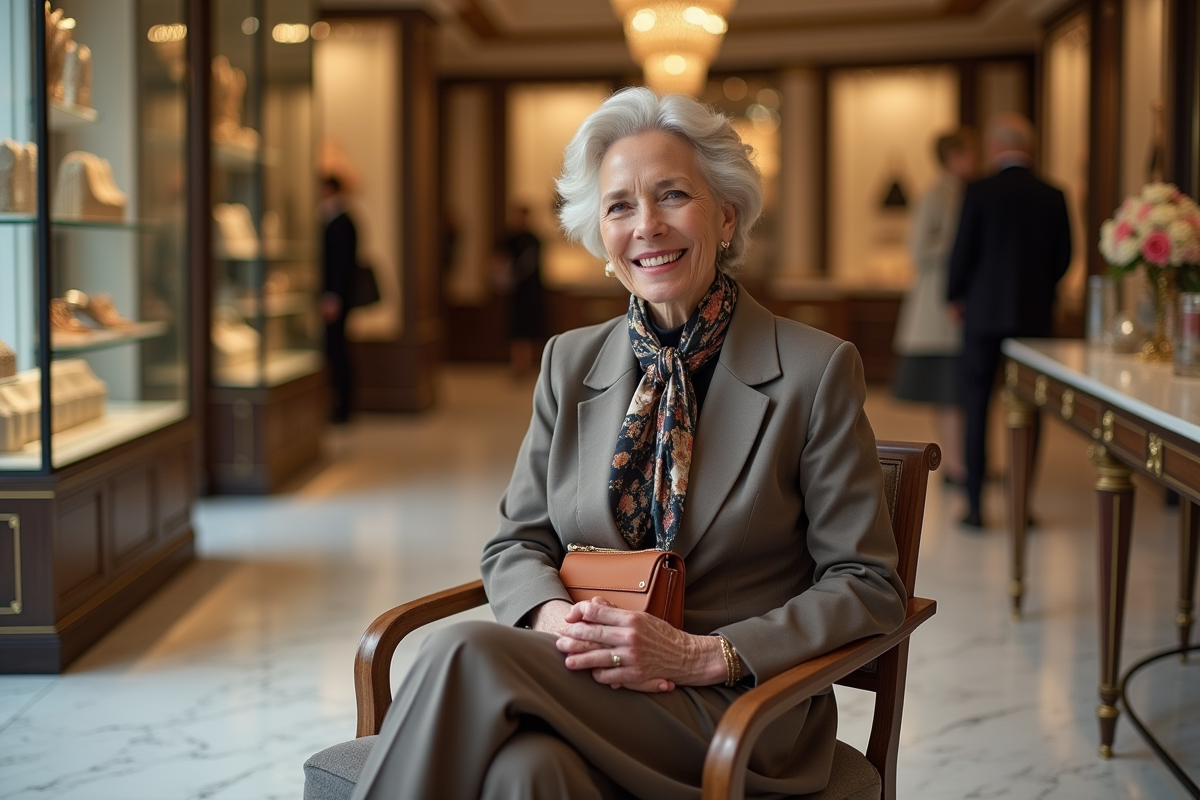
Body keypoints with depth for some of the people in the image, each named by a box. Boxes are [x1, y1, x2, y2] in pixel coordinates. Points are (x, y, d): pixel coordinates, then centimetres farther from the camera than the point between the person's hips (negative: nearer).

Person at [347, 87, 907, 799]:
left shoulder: (816, 372, -3)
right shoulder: (571, 364, 10)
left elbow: (867, 585, -3)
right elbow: (518, 541, 14)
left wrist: (702, 655, -17)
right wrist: (554, 617, -11)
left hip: (743, 717, -3)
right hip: (593, 684, 3)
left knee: (465, 652, -29)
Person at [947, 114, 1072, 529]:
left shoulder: (979, 192, -8)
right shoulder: (1053, 196, 0)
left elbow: (961, 252, -7)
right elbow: (1063, 258, 5)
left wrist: (957, 296, 9)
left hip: (984, 312, -2)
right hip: (1035, 315, 2)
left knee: (977, 407, 5)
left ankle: (976, 505, 4)